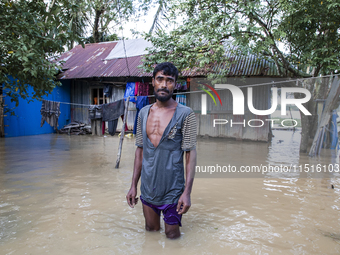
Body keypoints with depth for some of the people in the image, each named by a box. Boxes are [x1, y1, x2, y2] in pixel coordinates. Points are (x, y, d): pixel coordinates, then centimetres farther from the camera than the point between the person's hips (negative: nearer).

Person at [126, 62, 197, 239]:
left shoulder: (185, 114, -10)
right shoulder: (144, 113, 4)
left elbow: (190, 154, -12)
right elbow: (140, 150, 9)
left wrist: (187, 192, -18)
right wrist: (134, 185, 6)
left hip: (172, 191, -4)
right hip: (147, 189, 4)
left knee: (172, 236, 10)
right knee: (151, 231, 20)